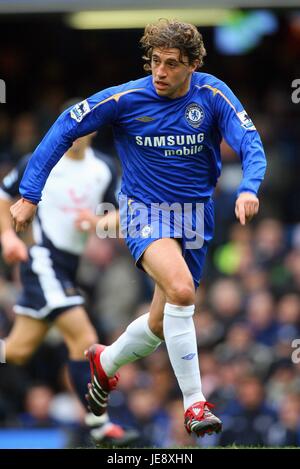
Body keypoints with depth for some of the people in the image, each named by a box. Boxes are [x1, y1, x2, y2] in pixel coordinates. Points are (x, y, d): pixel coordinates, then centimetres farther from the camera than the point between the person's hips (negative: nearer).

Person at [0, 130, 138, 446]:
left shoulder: (105, 169, 7)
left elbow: (118, 215, 12)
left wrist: (97, 221, -10)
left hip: (70, 266, 6)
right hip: (44, 261, -6)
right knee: (84, 340, -17)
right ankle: (99, 425, -13)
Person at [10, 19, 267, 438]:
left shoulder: (212, 95, -10)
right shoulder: (125, 98, -14)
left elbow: (251, 144, -16)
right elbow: (65, 129, -6)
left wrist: (248, 189, -37)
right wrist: (29, 195, -9)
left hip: (195, 215, 4)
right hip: (144, 210, -3)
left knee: (162, 324, 11)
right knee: (180, 289, -31)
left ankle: (106, 363, 44)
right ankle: (194, 403, -25)